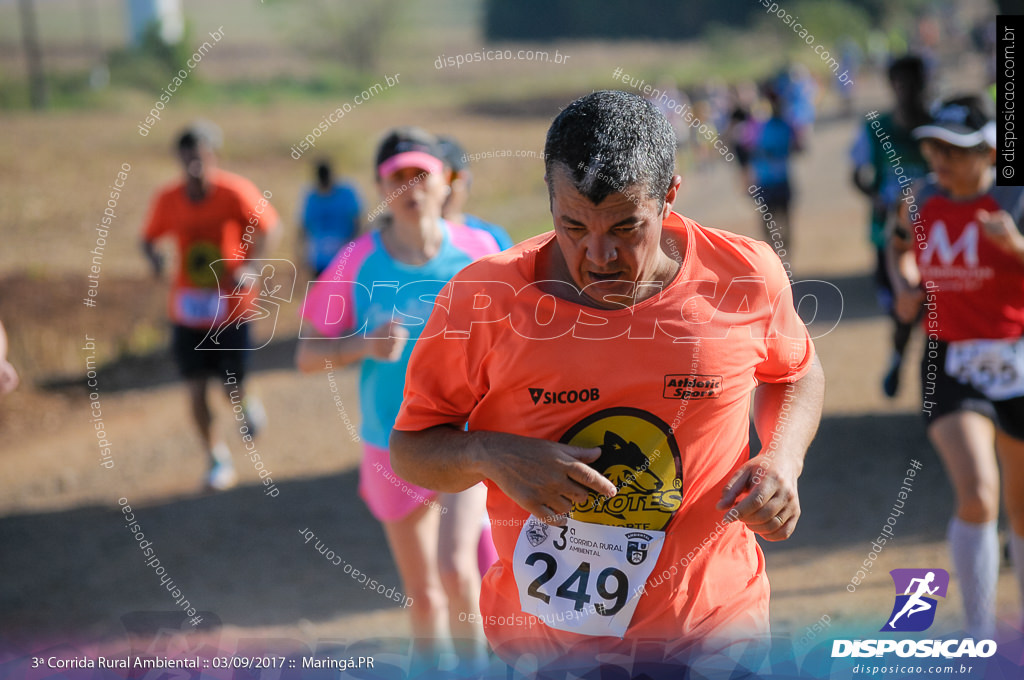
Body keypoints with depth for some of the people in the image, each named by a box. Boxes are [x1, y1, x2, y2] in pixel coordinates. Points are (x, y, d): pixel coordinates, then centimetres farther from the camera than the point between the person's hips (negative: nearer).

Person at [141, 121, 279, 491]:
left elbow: (266, 225, -3)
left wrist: (248, 266, -17)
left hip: (230, 307, -2)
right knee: (196, 391, -3)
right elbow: (149, 237, 7)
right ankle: (219, 460, 15)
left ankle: (248, 403, 36)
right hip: (188, 307, 2)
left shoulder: (236, 191, -12)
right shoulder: (168, 199, -5)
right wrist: (153, 255, -16)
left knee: (233, 389, -2)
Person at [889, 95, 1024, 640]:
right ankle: (979, 636, -6)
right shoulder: (922, 199, 2)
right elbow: (900, 247, 23)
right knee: (976, 497, -18)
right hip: (950, 365, 1)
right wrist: (904, 285, 4)